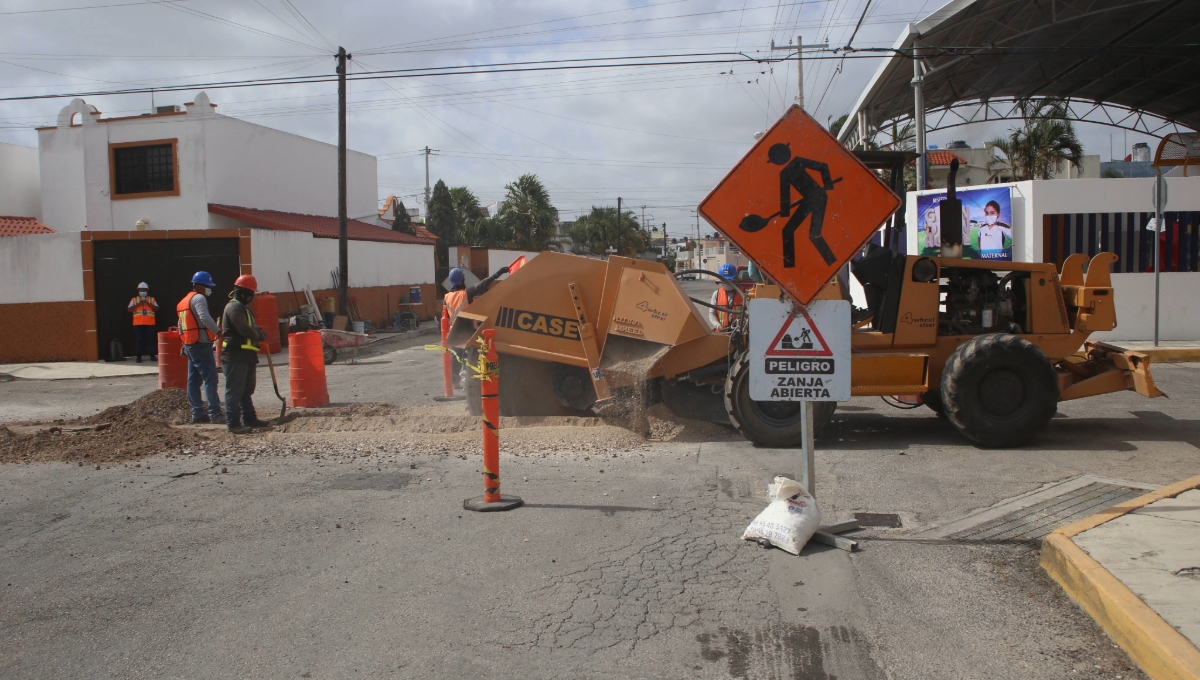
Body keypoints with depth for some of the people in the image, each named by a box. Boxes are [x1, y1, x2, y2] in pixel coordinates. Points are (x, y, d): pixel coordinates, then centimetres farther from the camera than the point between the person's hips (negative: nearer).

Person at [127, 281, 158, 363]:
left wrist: (148, 304, -11)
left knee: (151, 338, -1)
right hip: (138, 323, 0)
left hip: (150, 323, 0)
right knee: (139, 339, 0)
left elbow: (157, 309, 1)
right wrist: (138, 304, -11)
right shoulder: (134, 300, 11)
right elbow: (129, 309, 0)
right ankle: (139, 356, 3)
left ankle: (152, 355, 5)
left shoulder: (152, 299, 12)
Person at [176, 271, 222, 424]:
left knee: (194, 380, 10)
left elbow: (180, 325, 24)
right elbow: (204, 317, -27)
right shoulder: (199, 298, -9)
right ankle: (215, 413, -12)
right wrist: (218, 331, -27)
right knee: (210, 378, -10)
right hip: (201, 344, -10)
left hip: (190, 345, 10)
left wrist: (185, 343, 26)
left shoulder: (184, 301, 20)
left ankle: (197, 413, 14)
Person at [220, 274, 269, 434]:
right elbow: (244, 330, -23)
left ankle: (249, 419, 26)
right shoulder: (234, 307, -13)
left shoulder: (243, 308, 20)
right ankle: (233, 423, -6)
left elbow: (250, 327, 25)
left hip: (246, 356, 11)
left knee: (247, 390, 17)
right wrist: (259, 336, -5)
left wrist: (258, 332, 2)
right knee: (234, 391, -7)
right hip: (235, 357, -11)